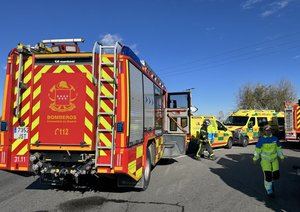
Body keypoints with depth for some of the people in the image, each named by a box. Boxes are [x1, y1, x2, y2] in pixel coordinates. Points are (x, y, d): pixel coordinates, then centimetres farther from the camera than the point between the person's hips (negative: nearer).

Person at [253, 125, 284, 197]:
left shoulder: (275, 139, 3)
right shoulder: (261, 140, -8)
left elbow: (278, 148, 13)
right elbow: (257, 149, -3)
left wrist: (281, 156, 8)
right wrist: (255, 158, -1)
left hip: (274, 159, 4)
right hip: (265, 160, -4)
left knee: (276, 175, 1)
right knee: (267, 175, -8)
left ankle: (271, 181, 37)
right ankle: (269, 191, 12)